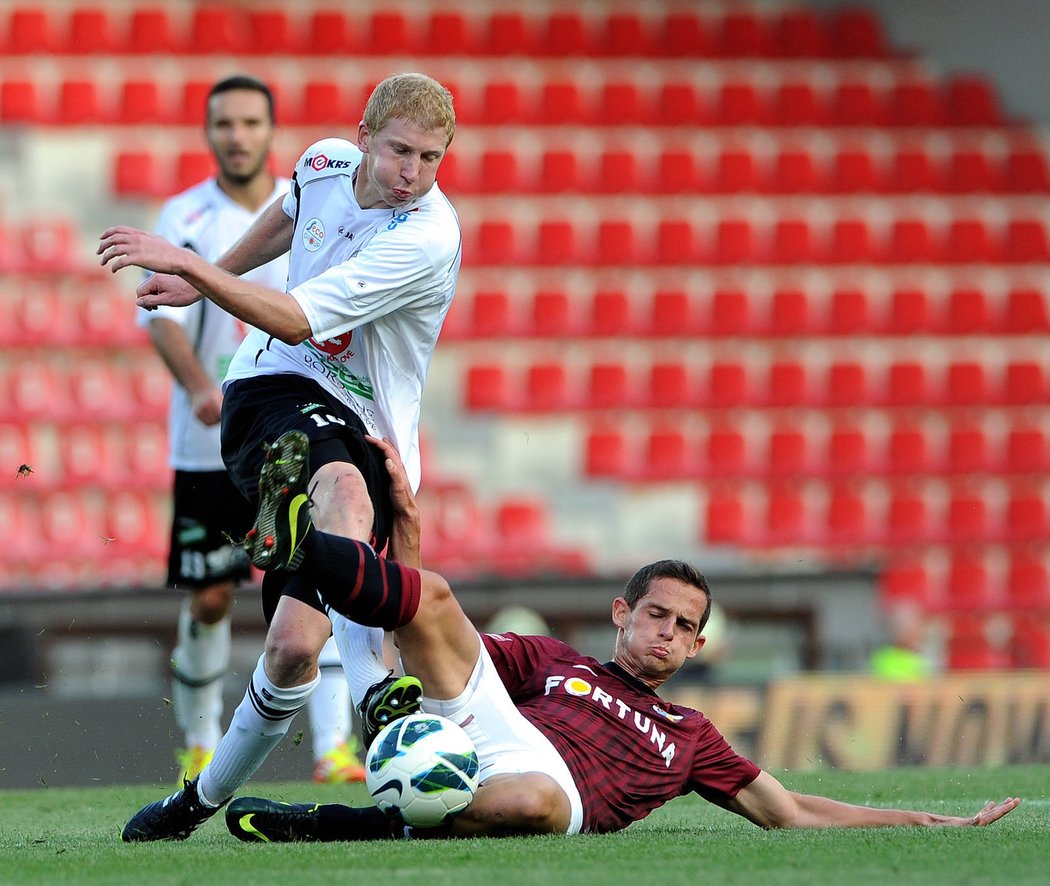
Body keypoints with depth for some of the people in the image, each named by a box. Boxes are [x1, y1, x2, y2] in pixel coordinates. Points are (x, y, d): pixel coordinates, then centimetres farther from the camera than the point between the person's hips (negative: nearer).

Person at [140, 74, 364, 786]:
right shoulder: (184, 218, -1)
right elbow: (163, 318, -12)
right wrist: (199, 387, -28)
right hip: (208, 443, 0)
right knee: (209, 599, 4)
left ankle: (333, 746, -16)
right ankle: (200, 744, 23)